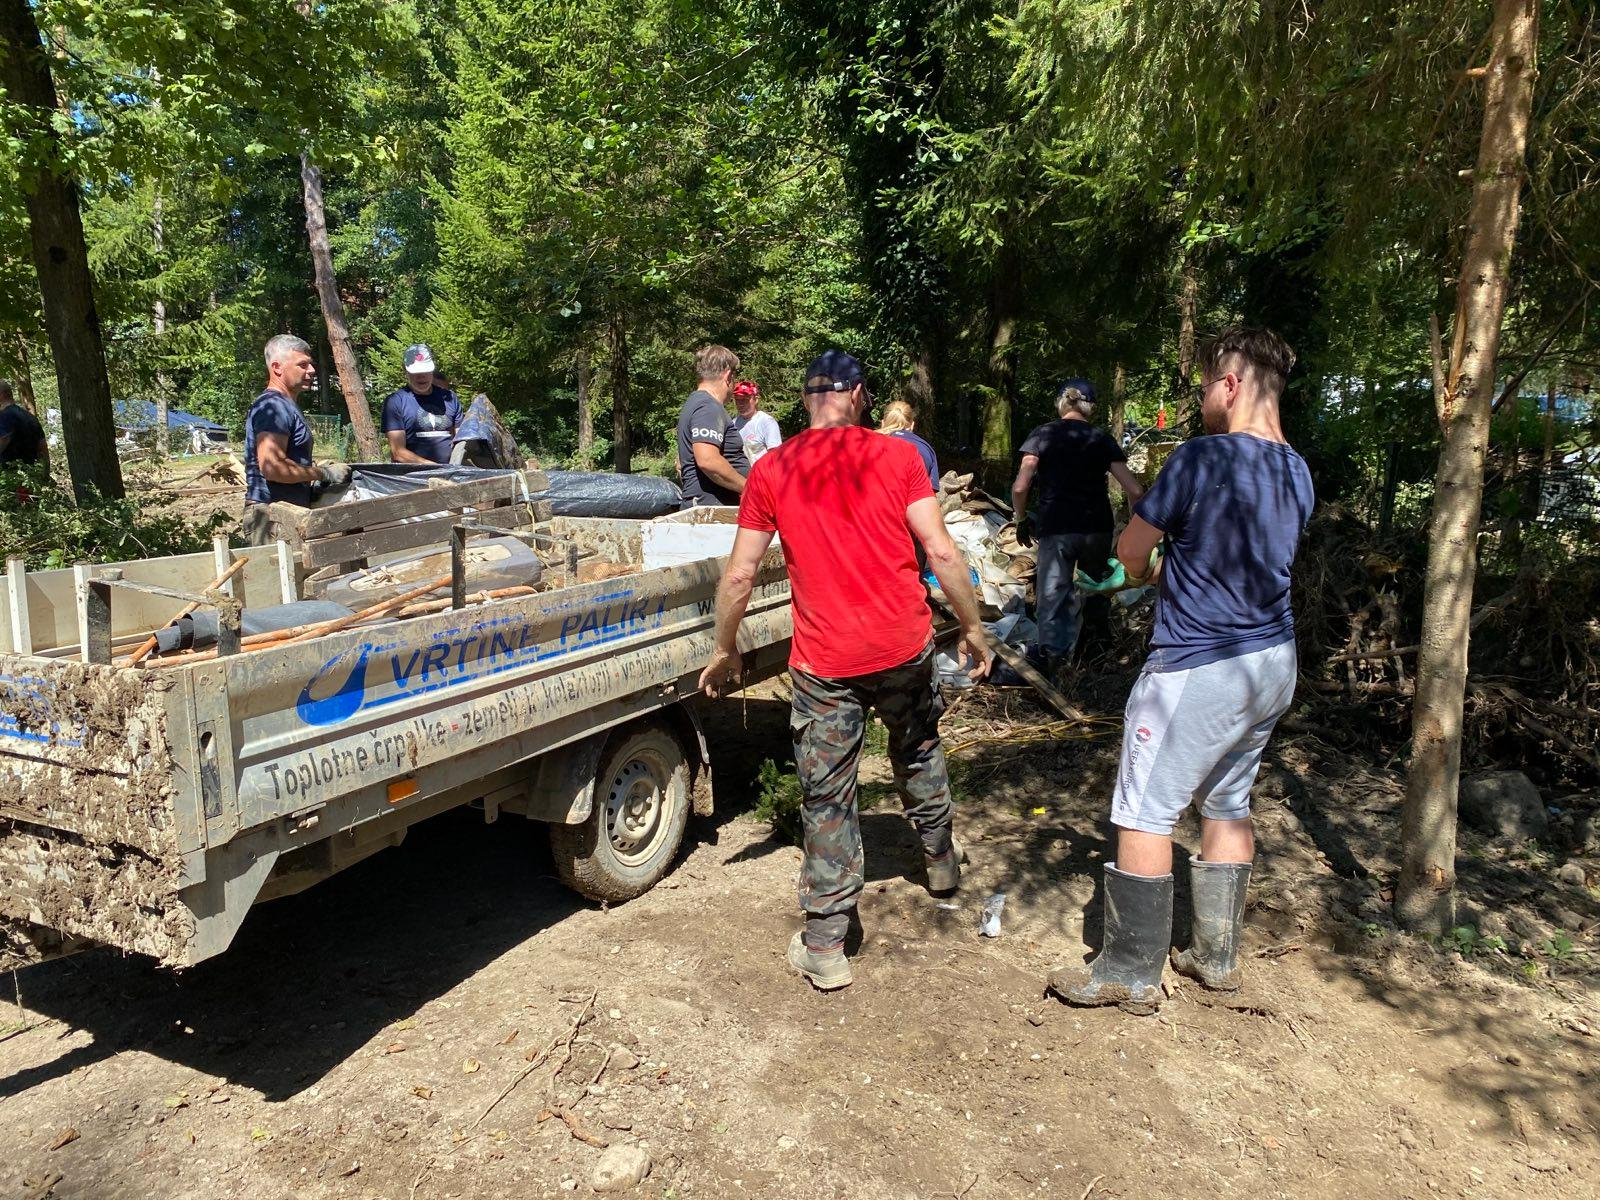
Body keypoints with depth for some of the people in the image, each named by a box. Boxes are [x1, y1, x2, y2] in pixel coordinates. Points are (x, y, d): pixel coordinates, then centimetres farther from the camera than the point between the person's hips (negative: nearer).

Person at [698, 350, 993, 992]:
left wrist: (725, 649, 13)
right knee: (918, 751, 29)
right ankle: (940, 860, 49)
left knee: (827, 799, 8)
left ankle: (824, 948, 15)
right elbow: (941, 552, -7)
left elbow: (739, 574, 0)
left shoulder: (771, 469, 0)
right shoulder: (897, 455, -2)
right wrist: (972, 627, 5)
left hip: (824, 661, -1)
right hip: (906, 646, 2)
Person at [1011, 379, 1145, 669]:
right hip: (1097, 529, 2)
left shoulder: (1042, 435, -1)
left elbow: (1020, 487, -9)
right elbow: (1134, 491, -2)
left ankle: (1052, 660, -5)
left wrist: (1022, 520, 6)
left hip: (1055, 530, -2)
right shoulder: (1101, 439, 4)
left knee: (1053, 598, 1)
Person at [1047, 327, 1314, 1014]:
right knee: (1228, 806, 20)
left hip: (1197, 669, -8)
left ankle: (1131, 975, 13)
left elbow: (1131, 552, -9)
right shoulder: (1296, 471, 6)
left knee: (1144, 815, 2)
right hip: (1273, 664, 9)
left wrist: (1155, 570, 11)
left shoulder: (1203, 458, -18)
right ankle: (1217, 956, 31)